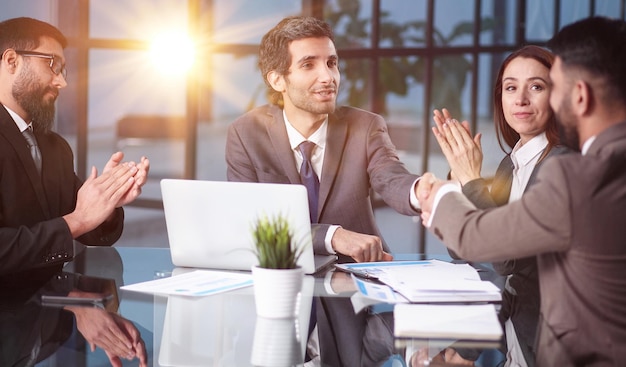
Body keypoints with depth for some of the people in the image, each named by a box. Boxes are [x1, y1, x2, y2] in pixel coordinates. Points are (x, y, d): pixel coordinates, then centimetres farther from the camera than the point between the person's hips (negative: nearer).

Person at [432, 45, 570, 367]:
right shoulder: (510, 163, 6)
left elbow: (507, 258, -23)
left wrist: (471, 179, -17)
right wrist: (460, 169, -4)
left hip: (544, 333, -7)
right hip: (512, 321, 7)